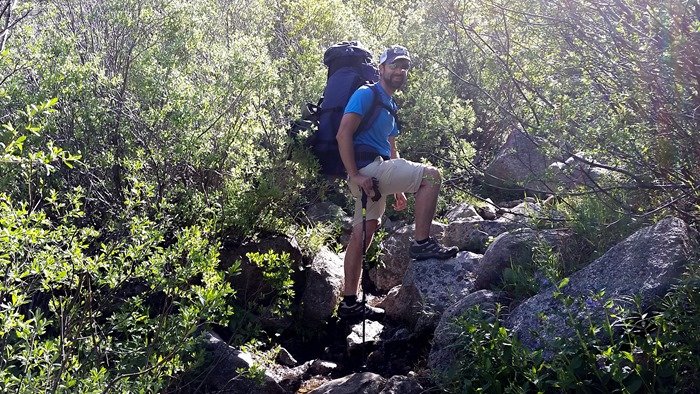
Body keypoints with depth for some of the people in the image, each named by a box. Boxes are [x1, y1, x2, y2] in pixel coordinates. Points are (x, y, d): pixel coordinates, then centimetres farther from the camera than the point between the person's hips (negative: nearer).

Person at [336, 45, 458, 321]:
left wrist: (399, 188, 23)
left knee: (362, 235, 7)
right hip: (365, 167, -10)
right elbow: (343, 135, -16)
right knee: (431, 176, -13)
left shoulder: (390, 105, 25)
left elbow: (391, 149, 29)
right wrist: (355, 175, -21)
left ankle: (350, 303, 10)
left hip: (377, 173, 10)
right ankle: (421, 243, -12)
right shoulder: (366, 94, -5)